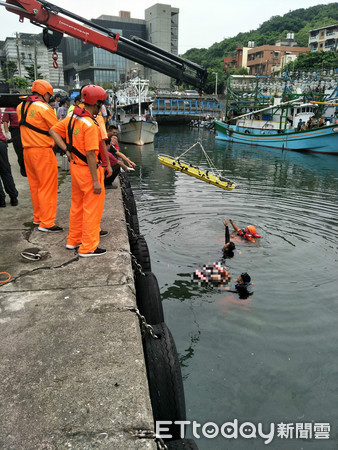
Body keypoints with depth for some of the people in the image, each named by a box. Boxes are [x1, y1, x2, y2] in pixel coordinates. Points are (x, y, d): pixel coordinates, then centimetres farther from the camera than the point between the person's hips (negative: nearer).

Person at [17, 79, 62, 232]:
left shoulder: (21, 107, 11)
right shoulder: (43, 108, -13)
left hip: (27, 150, 8)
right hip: (43, 151, -8)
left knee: (34, 185, 16)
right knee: (47, 187, -3)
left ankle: (37, 217, 27)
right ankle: (46, 223, -1)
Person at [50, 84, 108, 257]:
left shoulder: (72, 118, 5)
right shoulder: (90, 125, -22)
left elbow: (53, 131, 14)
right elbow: (90, 154, -24)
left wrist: (67, 150, 7)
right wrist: (96, 181, -21)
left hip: (75, 167, 9)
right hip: (88, 170, -9)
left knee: (77, 205, 20)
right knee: (93, 208, 1)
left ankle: (73, 240, 33)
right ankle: (88, 247, 9)